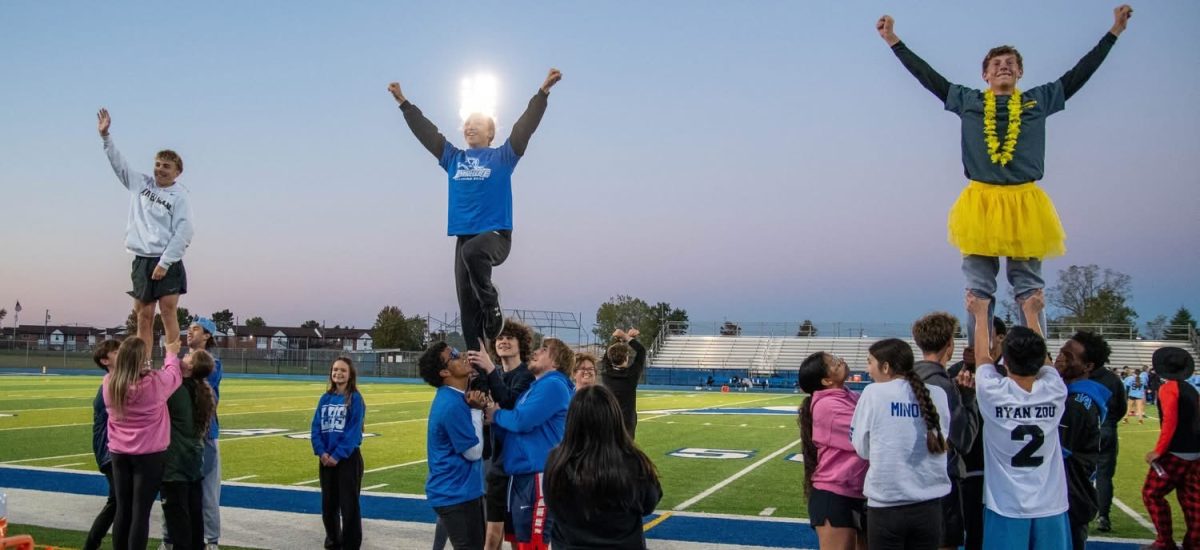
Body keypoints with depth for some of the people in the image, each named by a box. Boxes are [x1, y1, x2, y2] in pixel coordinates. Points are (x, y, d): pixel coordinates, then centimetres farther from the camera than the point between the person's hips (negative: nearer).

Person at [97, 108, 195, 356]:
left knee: (168, 311, -10)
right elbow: (118, 162, 16)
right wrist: (105, 135, 7)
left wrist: (164, 262, -16)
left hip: (167, 263, -5)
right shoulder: (140, 184, 13)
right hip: (142, 260, 5)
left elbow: (184, 232, -12)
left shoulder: (180, 196, -4)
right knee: (143, 316, 4)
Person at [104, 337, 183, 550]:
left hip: (119, 454, 5)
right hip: (149, 455, -5)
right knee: (141, 512, -1)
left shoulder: (109, 382, -4)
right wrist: (171, 354, 22)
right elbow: (175, 375, 5)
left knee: (123, 510, 12)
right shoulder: (154, 382, -16)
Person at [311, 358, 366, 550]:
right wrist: (321, 452, -10)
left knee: (348, 505, -2)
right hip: (326, 459, 5)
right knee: (328, 503, 15)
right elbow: (316, 426, 4)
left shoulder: (355, 399, -8)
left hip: (348, 458, -5)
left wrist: (338, 455, -18)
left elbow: (354, 431, -14)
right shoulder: (326, 398, 7)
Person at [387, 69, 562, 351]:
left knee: (472, 252, -38)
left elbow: (525, 126, -5)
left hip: (496, 234, -5)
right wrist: (403, 102, 20)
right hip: (464, 237, 5)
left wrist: (543, 91, -12)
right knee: (467, 304, -1)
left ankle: (492, 304, -17)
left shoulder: (502, 157, 4)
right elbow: (426, 131, 19)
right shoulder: (453, 159, 15)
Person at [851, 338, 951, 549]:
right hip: (928, 506, 3)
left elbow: (862, 448, 2)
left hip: (886, 506, -3)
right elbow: (941, 443, 11)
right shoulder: (938, 395, 1)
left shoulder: (873, 393, -6)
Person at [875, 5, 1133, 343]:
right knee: (978, 290, 2)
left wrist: (1114, 31, 16)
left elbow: (1079, 73, 15)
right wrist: (893, 40, 10)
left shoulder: (1040, 100, 13)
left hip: (1025, 202, 0)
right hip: (980, 202, 0)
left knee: (1029, 287, 2)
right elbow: (926, 75, 11)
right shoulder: (967, 100, 11)